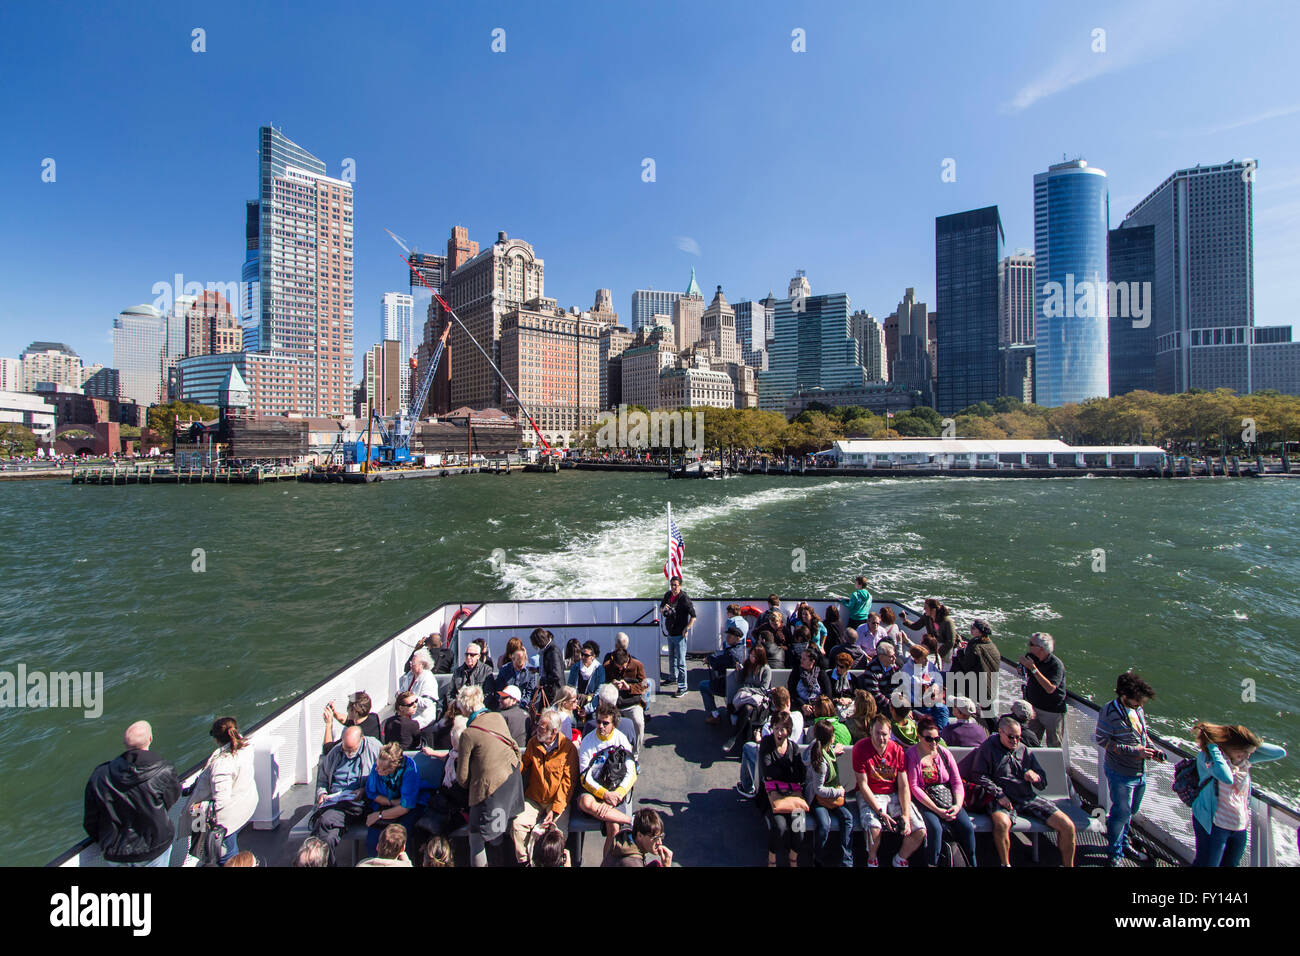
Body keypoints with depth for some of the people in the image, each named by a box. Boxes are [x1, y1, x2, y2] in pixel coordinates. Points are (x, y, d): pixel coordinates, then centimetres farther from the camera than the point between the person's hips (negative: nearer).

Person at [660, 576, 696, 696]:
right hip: (670, 633, 7)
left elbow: (693, 615, -13)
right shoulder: (668, 595, 3)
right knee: (671, 657, 24)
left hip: (680, 634, -7)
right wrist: (663, 609, -7)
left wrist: (687, 629, -18)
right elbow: (661, 609, 16)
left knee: (680, 661, -5)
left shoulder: (684, 599, -17)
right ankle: (673, 677, 44)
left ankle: (682, 687, 2)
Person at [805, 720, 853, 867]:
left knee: (848, 817, -10)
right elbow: (819, 789, -22)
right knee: (825, 825, -26)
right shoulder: (821, 761, -30)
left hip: (832, 792, 9)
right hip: (817, 797, -8)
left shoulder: (816, 744, -8)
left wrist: (834, 751, 6)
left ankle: (846, 861, -5)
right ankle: (818, 858, 0)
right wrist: (838, 792, -12)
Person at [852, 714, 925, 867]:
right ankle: (872, 859, 3)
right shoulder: (860, 748, -14)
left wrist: (906, 815, -14)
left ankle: (900, 859, 16)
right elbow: (863, 785, -13)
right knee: (873, 827, -30)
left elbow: (903, 786, -3)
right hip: (870, 796, -4)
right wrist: (880, 812, -21)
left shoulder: (897, 750, -4)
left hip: (894, 795, 4)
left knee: (920, 830, -13)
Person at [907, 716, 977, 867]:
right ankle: (932, 864, -8)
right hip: (924, 800, -4)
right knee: (935, 828, -27)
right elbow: (914, 787, -11)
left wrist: (958, 805, -12)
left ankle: (972, 862, 4)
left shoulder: (944, 753, 5)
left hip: (948, 798, 4)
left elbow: (957, 782, 5)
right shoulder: (911, 754, -8)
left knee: (967, 827, -18)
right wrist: (936, 809, -17)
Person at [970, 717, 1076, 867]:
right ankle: (1005, 864, -12)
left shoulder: (1025, 750, 17)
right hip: (1004, 799, -5)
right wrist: (998, 794, -14)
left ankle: (1067, 864, 11)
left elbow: (1043, 783, 18)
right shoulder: (988, 747, 4)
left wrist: (1036, 777, -7)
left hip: (1029, 798, 5)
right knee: (1001, 824, -36)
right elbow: (978, 775, -2)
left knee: (1068, 826, -13)